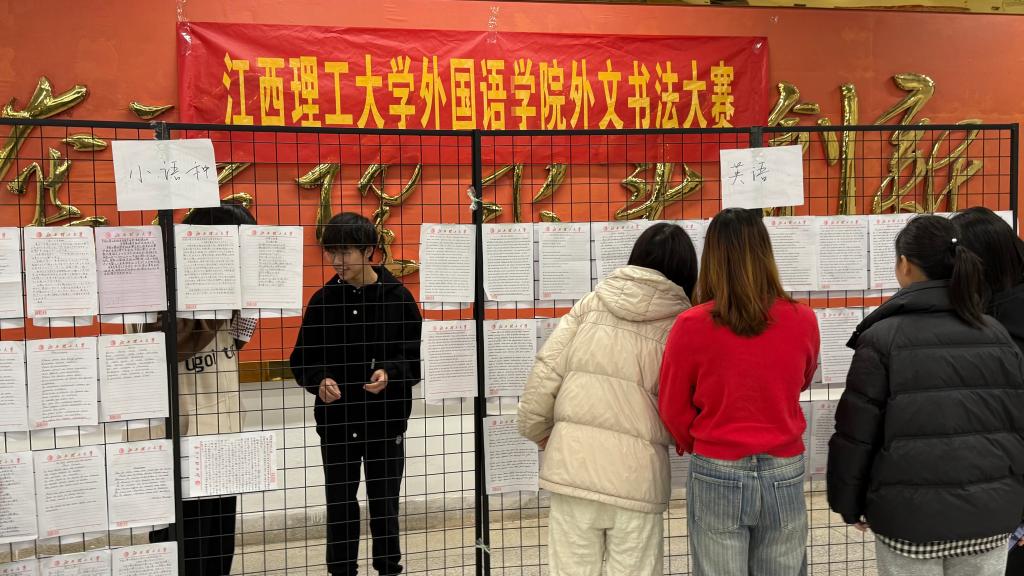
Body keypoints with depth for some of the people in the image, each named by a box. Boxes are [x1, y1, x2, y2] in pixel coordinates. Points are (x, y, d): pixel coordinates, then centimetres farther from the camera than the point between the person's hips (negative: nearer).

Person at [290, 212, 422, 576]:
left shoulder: (397, 296, -7)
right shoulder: (323, 299, -1)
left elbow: (418, 357, -5)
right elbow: (302, 360, 3)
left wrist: (390, 372, -24)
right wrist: (319, 381, -17)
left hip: (385, 422, -2)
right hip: (336, 422, 2)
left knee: (384, 507, 9)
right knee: (340, 507, 11)